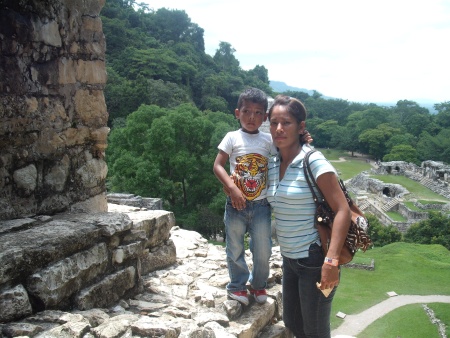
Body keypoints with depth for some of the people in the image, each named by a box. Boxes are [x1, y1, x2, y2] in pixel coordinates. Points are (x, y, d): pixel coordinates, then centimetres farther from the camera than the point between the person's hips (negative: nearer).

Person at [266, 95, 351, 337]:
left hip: (314, 259, -7)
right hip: (289, 259, 7)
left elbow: (342, 210, -20)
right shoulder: (272, 164, 4)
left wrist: (331, 261, -27)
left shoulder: (314, 161, -17)